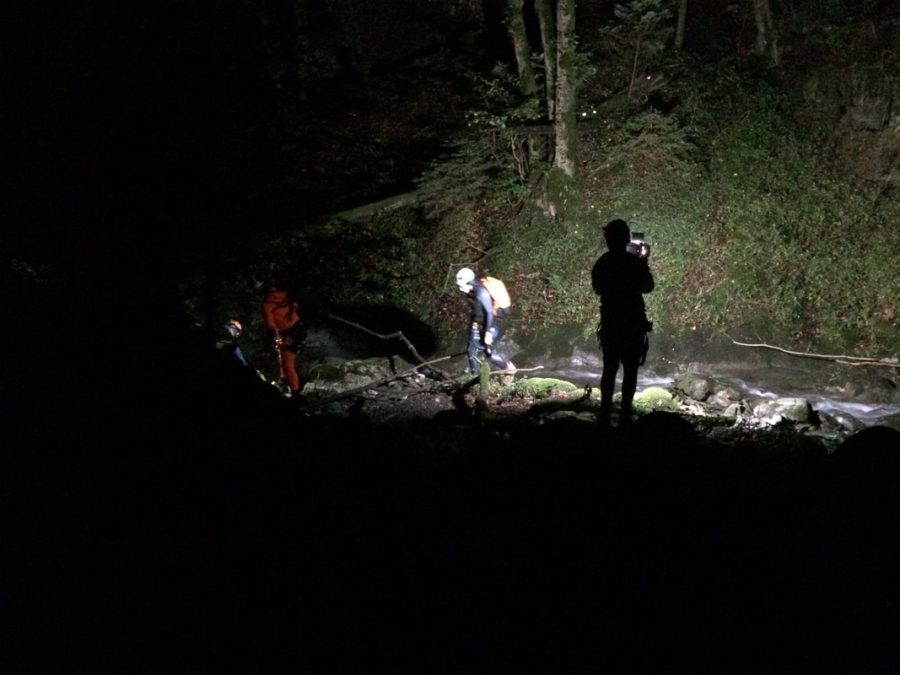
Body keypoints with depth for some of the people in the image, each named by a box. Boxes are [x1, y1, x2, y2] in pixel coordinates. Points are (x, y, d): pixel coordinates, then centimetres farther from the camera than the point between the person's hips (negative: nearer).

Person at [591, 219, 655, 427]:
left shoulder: (601, 263, 1)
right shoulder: (633, 261, -12)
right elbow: (647, 287, 0)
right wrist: (644, 261, 9)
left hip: (609, 324, 4)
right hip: (632, 324, -4)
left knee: (609, 370, 10)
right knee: (630, 371, 2)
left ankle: (605, 415, 9)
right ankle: (624, 416, -1)